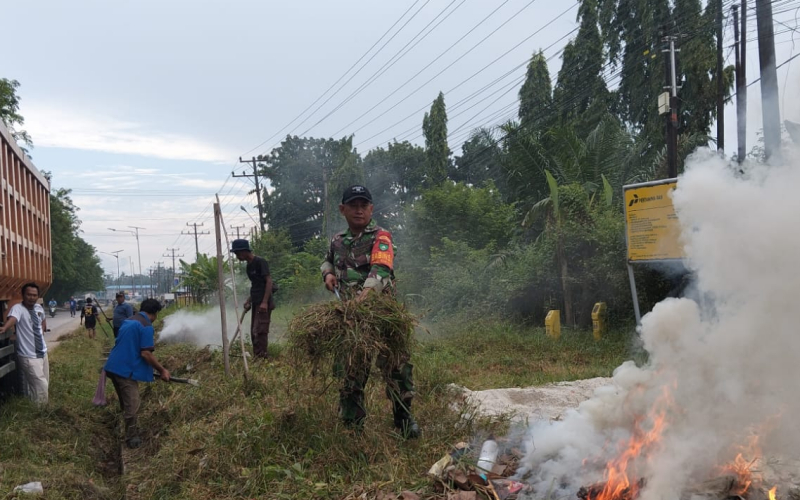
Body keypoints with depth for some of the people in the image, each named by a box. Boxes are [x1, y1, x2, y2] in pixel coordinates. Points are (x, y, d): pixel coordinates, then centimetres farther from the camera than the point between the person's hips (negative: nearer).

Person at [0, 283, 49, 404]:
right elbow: (12, 318, -42)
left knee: (45, 384, 17)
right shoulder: (18, 308, -17)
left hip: (42, 352, 7)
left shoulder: (39, 308, 3)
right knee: (41, 386, -9)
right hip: (29, 356, -7)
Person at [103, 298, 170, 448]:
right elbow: (145, 353, -17)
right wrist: (162, 370, -7)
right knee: (132, 405, -1)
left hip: (114, 367, 10)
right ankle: (132, 437, 8)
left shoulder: (128, 321, 17)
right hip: (125, 369, -10)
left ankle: (131, 431, 34)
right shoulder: (146, 326, -11)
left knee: (126, 403, 22)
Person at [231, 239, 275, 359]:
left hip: (264, 304, -9)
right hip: (256, 303, 9)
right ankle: (256, 356, 16)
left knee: (260, 331, -12)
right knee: (254, 332, 11)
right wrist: (249, 301, 14)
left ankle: (261, 356, -9)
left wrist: (265, 302, -22)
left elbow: (269, 281, -16)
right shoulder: (249, 265, 16)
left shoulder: (260, 262, -11)